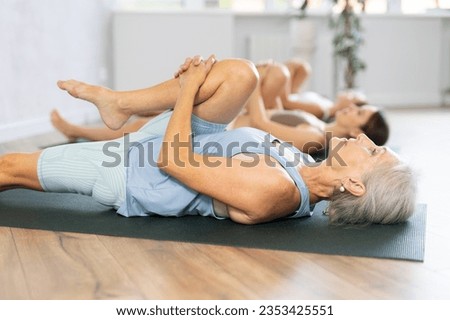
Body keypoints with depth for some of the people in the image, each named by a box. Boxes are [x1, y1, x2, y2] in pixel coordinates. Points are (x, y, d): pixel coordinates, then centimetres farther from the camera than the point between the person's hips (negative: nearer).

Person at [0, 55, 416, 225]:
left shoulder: (273, 189, -36)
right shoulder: (306, 172, -10)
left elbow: (171, 161, -31)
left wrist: (189, 88, -19)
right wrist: (195, 84, 0)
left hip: (127, 172, -7)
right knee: (239, 73, -10)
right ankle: (118, 103, 5)